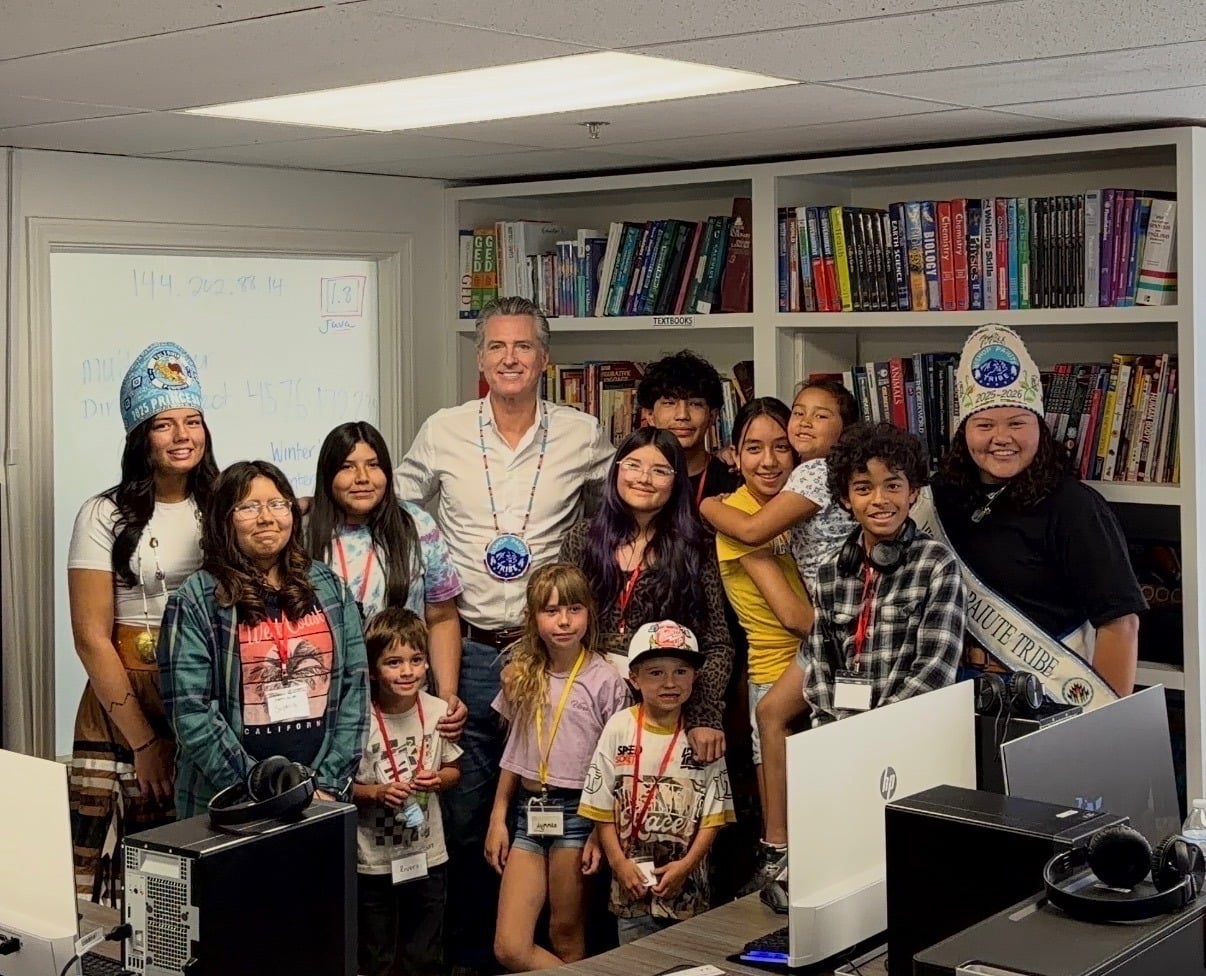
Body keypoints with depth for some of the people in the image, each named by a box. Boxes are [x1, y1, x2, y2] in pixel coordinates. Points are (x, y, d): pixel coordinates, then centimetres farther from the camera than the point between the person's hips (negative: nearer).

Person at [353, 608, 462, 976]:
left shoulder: (439, 711, -6)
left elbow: (454, 770, 8)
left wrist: (438, 779, -13)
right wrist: (377, 793, -24)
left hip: (428, 856, 3)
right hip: (373, 861, -3)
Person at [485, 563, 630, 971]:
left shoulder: (605, 681, -6)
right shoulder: (522, 676, 8)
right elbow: (512, 753, 14)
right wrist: (497, 818, 9)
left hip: (578, 811, -4)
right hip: (527, 811, 4)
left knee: (567, 937, 5)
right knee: (509, 948, -4)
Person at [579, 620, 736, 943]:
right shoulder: (619, 728, -4)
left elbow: (713, 815, -2)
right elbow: (602, 810, -2)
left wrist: (686, 865, -11)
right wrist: (620, 863, -9)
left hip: (688, 887, 0)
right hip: (632, 886, 0)